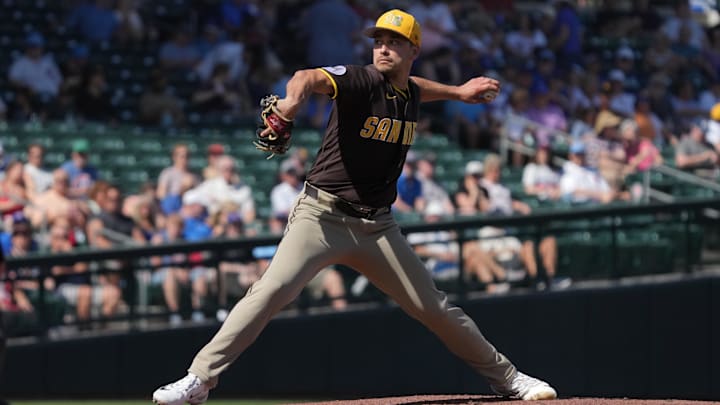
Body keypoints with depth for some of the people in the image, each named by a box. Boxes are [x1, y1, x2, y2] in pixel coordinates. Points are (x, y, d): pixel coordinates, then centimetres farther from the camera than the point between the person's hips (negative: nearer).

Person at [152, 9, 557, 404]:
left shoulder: (412, 94, 7)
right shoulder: (359, 80, -12)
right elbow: (311, 77, -35)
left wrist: (456, 92, 37)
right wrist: (293, 99, -56)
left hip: (377, 227, 5)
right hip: (323, 216, -5)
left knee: (434, 306, 7)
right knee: (272, 291, -22)